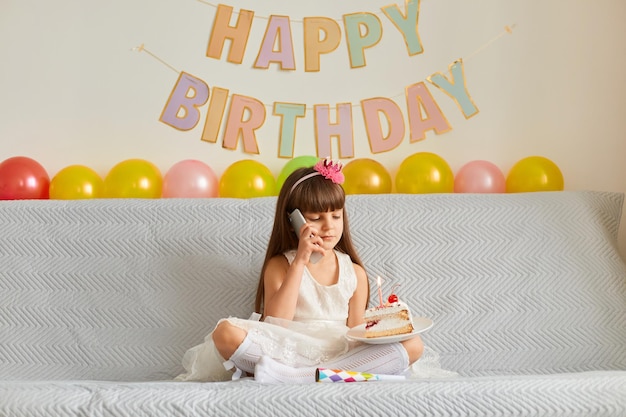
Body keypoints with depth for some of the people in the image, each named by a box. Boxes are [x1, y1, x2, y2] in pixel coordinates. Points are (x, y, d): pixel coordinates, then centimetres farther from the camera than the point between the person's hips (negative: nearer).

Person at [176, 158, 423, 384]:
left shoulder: (355, 272, 12)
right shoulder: (280, 265, 5)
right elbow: (275, 325, -10)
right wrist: (300, 262, -12)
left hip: (342, 355, 3)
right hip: (288, 353, -3)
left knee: (413, 344, -22)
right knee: (225, 333, -27)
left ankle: (293, 376, -29)